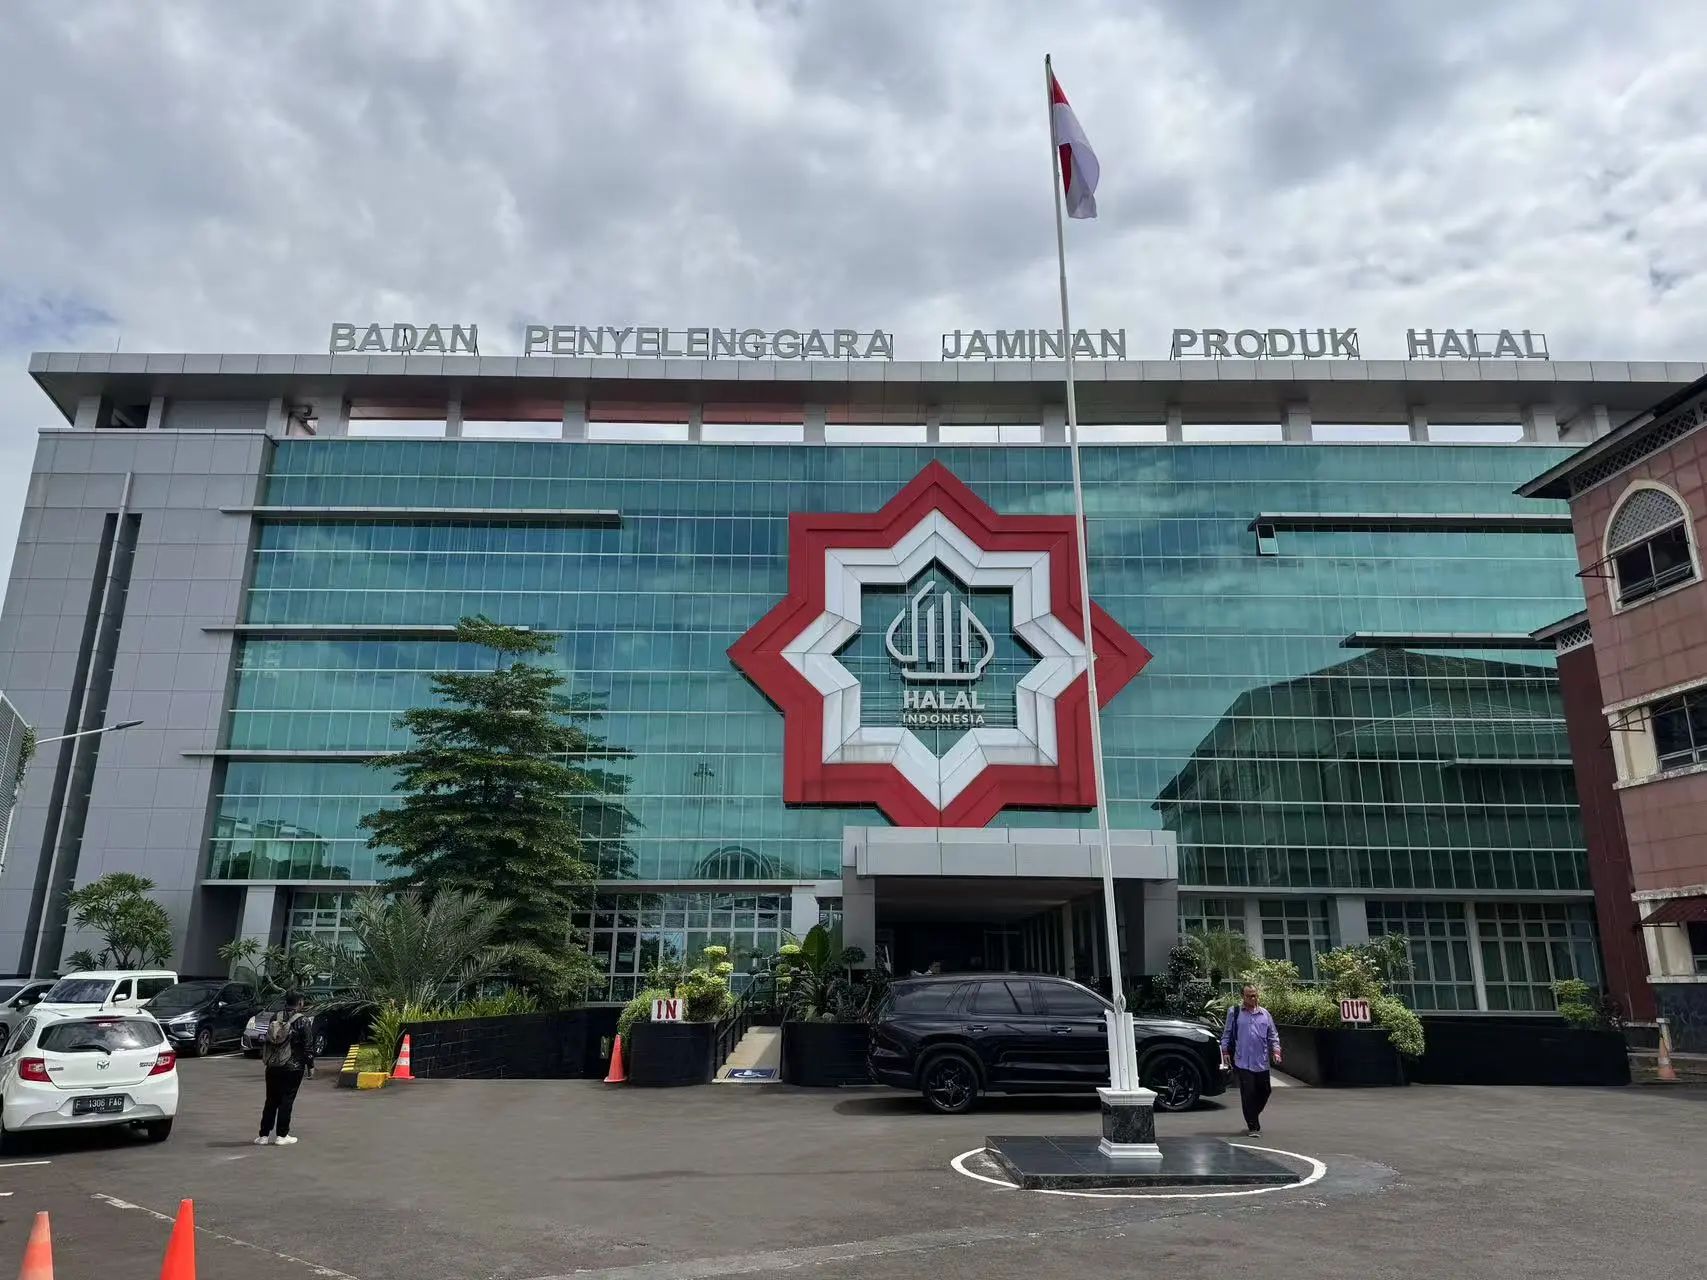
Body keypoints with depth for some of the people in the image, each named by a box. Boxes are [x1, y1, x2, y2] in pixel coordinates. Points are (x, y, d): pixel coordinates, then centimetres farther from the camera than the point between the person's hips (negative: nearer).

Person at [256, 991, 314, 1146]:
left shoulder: (275, 1017, 7)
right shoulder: (303, 1020, -10)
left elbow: (266, 1040, 14)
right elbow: (308, 1045, -9)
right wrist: (310, 1065, 0)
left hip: (272, 1066, 5)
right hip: (293, 1067, -5)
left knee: (271, 1100, 12)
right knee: (287, 1100, 1)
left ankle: (264, 1135, 13)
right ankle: (281, 1135, 3)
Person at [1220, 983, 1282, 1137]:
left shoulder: (1264, 1013, 9)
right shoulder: (1234, 1013, 2)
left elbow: (1273, 1035, 12)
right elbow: (1226, 1034, 5)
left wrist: (1276, 1051, 0)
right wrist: (1225, 1051, -1)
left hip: (1262, 1062, 3)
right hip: (1243, 1062, -3)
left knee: (1264, 1092, 11)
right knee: (1248, 1094, -6)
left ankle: (1252, 1117, 35)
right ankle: (1253, 1127, 3)